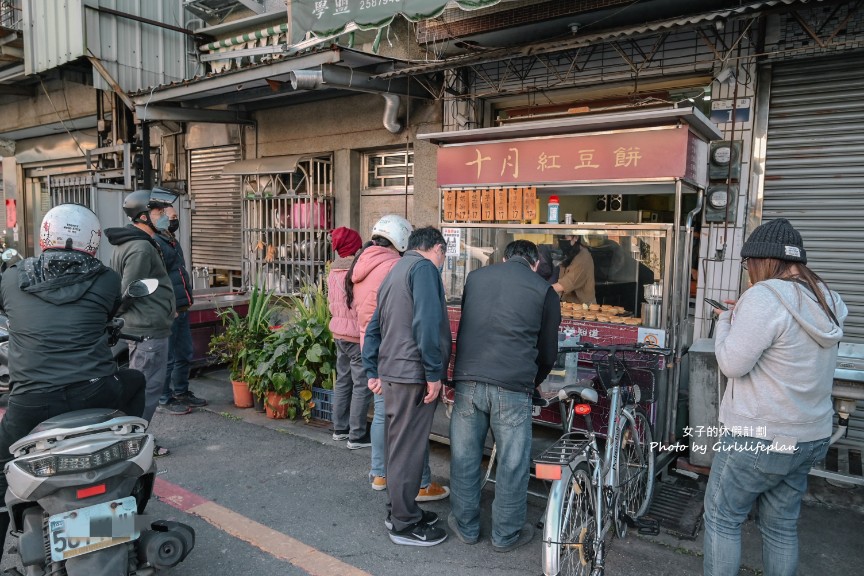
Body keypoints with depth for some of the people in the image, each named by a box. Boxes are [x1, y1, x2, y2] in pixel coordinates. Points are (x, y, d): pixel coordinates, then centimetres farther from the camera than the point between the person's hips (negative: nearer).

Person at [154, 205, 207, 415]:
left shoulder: (173, 242, 18)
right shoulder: (156, 244, -14)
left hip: (181, 309, 10)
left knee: (185, 355, 16)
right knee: (167, 358, -1)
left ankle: (181, 393, 28)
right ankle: (164, 400, 9)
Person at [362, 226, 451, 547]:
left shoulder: (394, 273, 19)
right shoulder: (424, 268, -10)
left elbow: (373, 329, 19)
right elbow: (427, 323, -22)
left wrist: (373, 371, 20)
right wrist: (434, 373, -18)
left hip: (392, 374, 10)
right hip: (414, 375, -9)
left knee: (399, 447, 18)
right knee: (408, 451, 1)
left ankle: (399, 511, 32)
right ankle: (405, 525, 13)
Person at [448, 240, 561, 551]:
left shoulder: (475, 277, 14)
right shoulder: (544, 290, 5)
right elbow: (548, 352, 11)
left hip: (467, 381, 3)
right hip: (512, 386, -3)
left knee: (464, 455, 14)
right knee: (512, 461, 10)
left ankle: (466, 526, 28)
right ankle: (506, 534, 23)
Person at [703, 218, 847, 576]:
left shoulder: (765, 296, -21)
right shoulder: (826, 301, 6)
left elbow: (733, 364, -19)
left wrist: (725, 322, -3)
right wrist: (743, 314, 12)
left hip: (759, 438, -8)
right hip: (811, 437, 8)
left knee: (722, 517, 8)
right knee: (783, 525, 18)